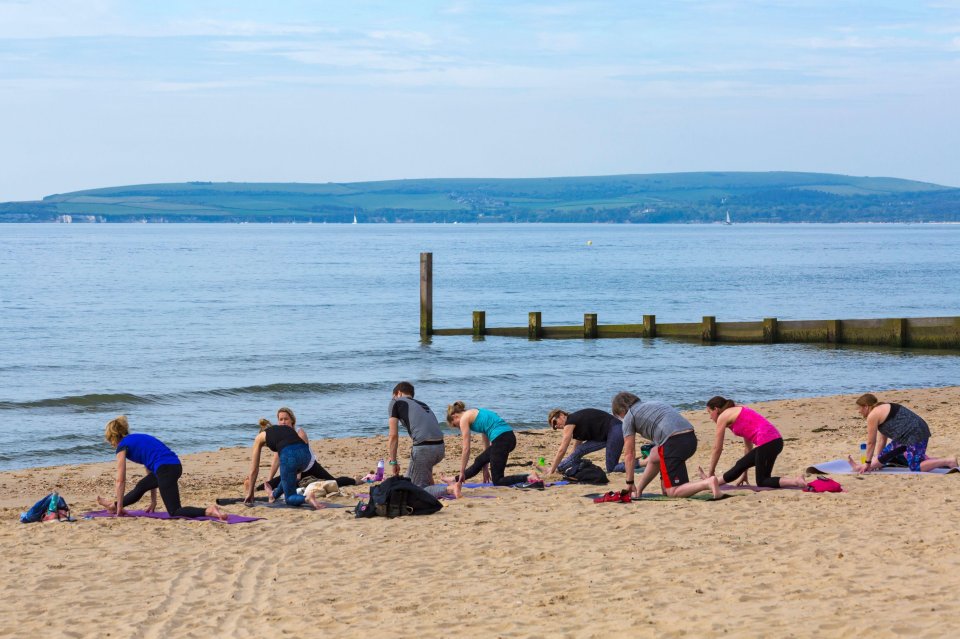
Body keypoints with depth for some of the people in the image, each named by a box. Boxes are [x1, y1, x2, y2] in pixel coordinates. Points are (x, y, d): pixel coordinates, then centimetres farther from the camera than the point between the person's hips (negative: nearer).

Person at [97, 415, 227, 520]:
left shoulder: (123, 446, 6)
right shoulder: (137, 439, 29)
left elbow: (120, 480, 7)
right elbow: (151, 472, 31)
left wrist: (120, 507, 14)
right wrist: (153, 501, 33)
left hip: (166, 469, -9)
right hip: (175, 466, 9)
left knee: (175, 512, -7)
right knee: (141, 486, 30)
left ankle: (209, 511, -27)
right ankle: (113, 505, 50)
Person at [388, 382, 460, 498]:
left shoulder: (396, 402, 12)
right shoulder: (422, 404, 31)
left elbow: (393, 435, 4)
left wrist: (393, 462, 10)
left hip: (424, 448, -8)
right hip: (440, 448, 8)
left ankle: (450, 489, -20)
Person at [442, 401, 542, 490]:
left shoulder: (464, 419, 3)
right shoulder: (475, 413, 26)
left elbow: (466, 449, 2)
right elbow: (486, 444, 29)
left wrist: (462, 472, 10)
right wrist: (485, 468, 33)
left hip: (501, 440, -9)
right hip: (510, 437, 9)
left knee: (497, 481, -2)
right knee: (479, 461, 27)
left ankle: (529, 478, -19)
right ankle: (457, 479, 46)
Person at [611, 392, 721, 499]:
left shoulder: (629, 416, 11)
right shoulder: (652, 404, 34)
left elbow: (630, 454, 11)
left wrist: (629, 483, 19)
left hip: (674, 441, -9)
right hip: (691, 439, 9)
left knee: (673, 492, -4)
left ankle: (708, 483, -24)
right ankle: (637, 491, 35)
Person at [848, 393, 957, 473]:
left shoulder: (872, 416, -9)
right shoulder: (883, 409, 22)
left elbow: (871, 442, -3)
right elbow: (882, 440, 25)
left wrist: (868, 462, 6)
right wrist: (876, 460, 28)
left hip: (915, 434, -11)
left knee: (916, 468, -14)